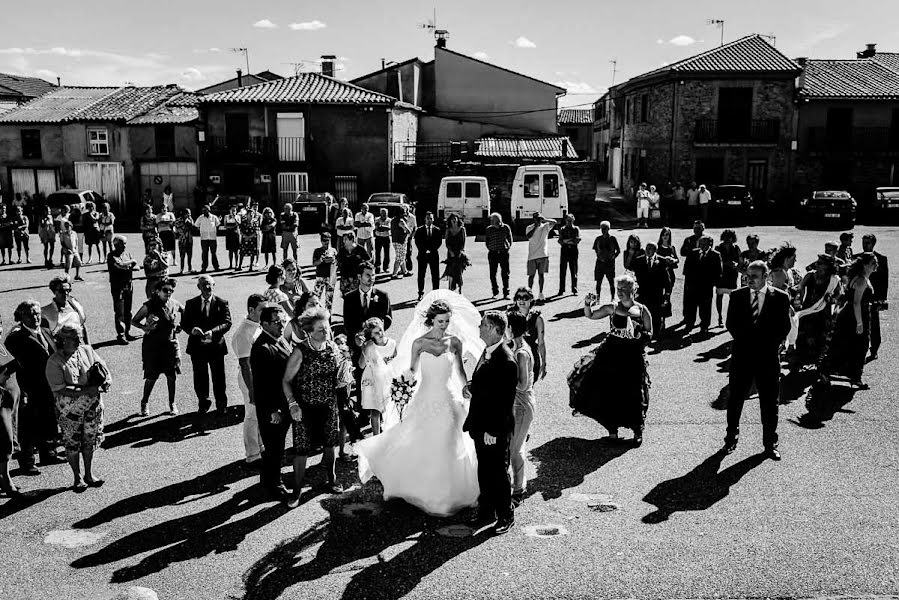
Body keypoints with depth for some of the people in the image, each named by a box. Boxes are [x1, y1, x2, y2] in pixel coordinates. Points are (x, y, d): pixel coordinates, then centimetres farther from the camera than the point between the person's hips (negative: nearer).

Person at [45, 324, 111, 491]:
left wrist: (106, 381, -14)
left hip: (93, 405, 4)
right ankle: (77, 478, 23)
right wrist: (85, 391, -27)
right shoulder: (54, 362, -15)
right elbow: (60, 390, -21)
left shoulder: (86, 350, -1)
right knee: (72, 444, 7)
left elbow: (104, 367, 7)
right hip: (70, 410, -4)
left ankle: (89, 474, 30)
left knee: (90, 440, 14)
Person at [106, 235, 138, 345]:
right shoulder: (111, 256, -7)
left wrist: (127, 267, -13)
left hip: (129, 285, 6)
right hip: (117, 287, -6)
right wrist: (131, 262, -8)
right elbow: (120, 265, -23)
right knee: (119, 312, -5)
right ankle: (120, 335, -1)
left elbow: (136, 267, 6)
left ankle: (127, 333, 21)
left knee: (128, 311, 11)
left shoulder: (127, 254, 13)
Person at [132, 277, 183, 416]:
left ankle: (172, 403, 22)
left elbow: (186, 313, 20)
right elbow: (134, 321, -4)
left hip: (171, 344, 3)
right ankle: (145, 403, 24)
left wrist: (180, 326, 6)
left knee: (171, 376, 5)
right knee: (151, 377, 2)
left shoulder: (175, 304, -1)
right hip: (152, 345, -3)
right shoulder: (149, 306, -10)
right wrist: (144, 327, -20)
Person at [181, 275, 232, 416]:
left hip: (216, 346, -1)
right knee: (200, 378, 11)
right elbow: (184, 323, 1)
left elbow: (227, 323, -9)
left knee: (219, 378, 5)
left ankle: (221, 405, 22)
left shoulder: (222, 303, 0)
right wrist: (192, 329, -22)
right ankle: (203, 403, 29)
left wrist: (213, 331, -25)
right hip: (197, 347, 2)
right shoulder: (191, 303, 5)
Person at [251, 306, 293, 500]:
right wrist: (273, 410, -21)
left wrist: (287, 405, 16)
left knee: (275, 447, 22)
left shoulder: (280, 341, 8)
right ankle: (274, 485, 21)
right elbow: (262, 384, -23)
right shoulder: (261, 348, -22)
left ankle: (266, 479, 38)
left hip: (283, 405, 9)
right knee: (274, 448, 5)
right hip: (271, 409, -9)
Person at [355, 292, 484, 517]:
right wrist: (408, 377, -20)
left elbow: (460, 370, 6)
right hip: (426, 400, -1)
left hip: (449, 400, 1)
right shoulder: (419, 343, -4)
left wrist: (466, 386, -12)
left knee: (450, 449, 6)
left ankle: (449, 493, 24)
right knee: (417, 447, 2)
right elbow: (412, 370, 2)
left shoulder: (455, 342, -1)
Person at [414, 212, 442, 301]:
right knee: (421, 275, 1)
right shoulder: (419, 230, 4)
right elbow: (417, 242, -1)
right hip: (422, 255, -1)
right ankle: (420, 293, 8)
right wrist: (424, 251, -12)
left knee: (435, 275, 1)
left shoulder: (437, 230, 7)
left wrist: (431, 250, -9)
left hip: (434, 255, 1)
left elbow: (439, 242, 2)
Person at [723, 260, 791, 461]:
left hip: (768, 356, -1)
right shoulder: (737, 296, 5)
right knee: (735, 399, 7)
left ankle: (770, 444, 19)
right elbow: (731, 324, 5)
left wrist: (767, 344, -6)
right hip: (742, 355, 1)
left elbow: (784, 328, 1)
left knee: (769, 403, 6)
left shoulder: (780, 298, 1)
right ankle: (731, 438, 22)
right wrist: (745, 340, -4)